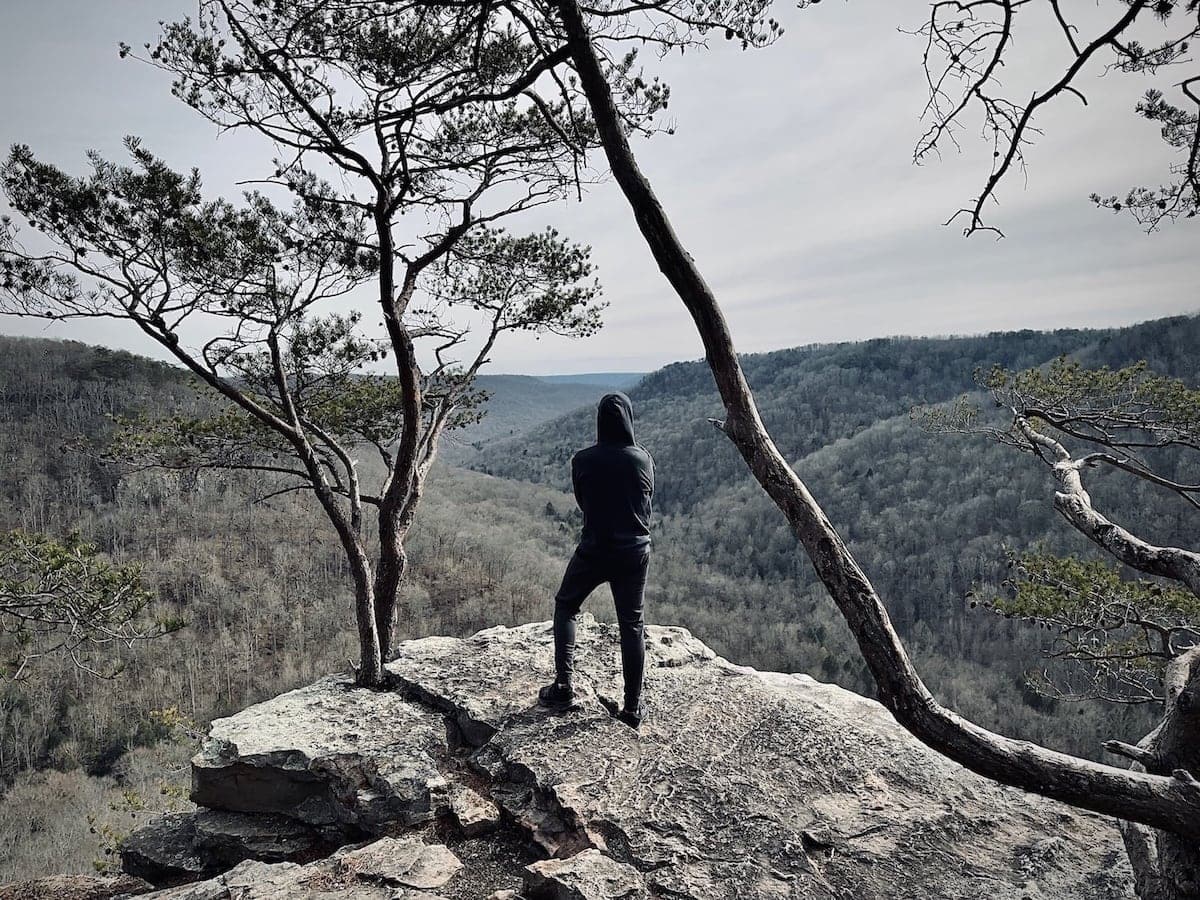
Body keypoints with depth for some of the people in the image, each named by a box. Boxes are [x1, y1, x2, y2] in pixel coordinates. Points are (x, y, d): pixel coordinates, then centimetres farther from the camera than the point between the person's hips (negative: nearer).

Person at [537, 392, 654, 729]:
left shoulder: (582, 460, -9)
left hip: (593, 550, -1)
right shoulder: (642, 459, -6)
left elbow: (582, 502, 6)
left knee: (565, 606, 20)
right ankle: (632, 707, 14)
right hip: (635, 551, 1)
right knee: (632, 625, 10)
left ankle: (564, 684, 13)